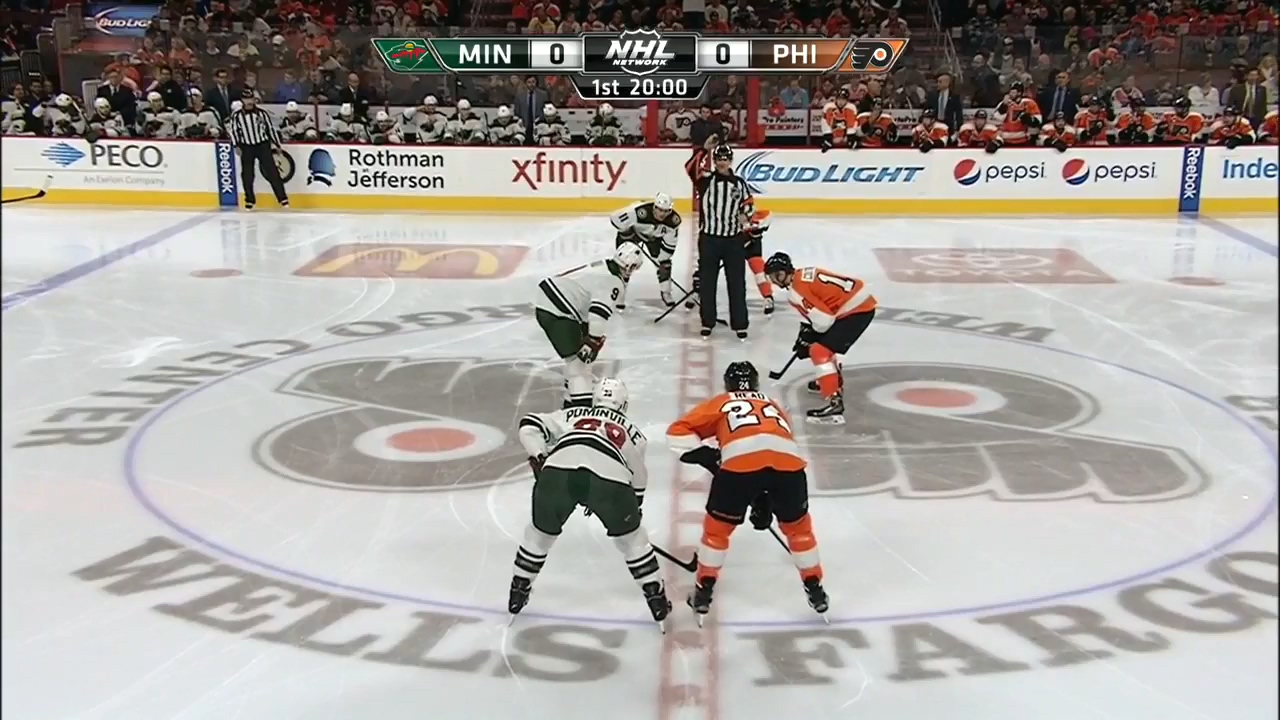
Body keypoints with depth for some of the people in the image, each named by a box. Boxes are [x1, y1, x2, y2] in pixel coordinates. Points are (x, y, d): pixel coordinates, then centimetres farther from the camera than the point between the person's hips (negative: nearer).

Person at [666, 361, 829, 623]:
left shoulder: (720, 403, 31)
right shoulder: (774, 407, 40)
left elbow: (677, 432, 22)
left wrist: (705, 455, 22)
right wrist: (765, 499, 44)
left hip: (741, 461, -3)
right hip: (788, 461, 3)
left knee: (717, 526, 21)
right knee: (798, 525, 29)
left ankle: (703, 592, 25)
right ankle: (815, 590, 33)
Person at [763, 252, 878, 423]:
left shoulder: (797, 289, -15)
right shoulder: (803, 275, 14)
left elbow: (823, 320, -18)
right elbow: (812, 312, 25)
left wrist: (808, 339, -2)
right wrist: (804, 335, 17)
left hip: (856, 310, -10)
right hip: (861, 300, 10)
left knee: (819, 350, -14)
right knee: (822, 342, 29)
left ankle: (834, 403, -24)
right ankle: (833, 380, 49)